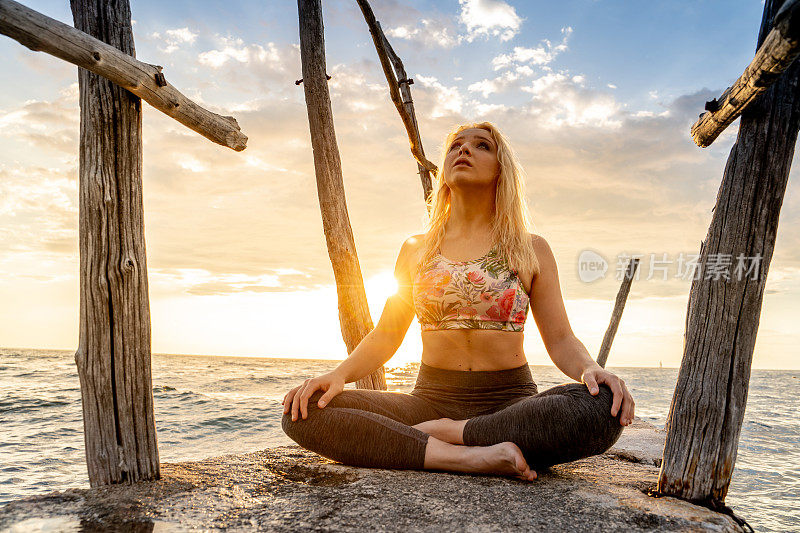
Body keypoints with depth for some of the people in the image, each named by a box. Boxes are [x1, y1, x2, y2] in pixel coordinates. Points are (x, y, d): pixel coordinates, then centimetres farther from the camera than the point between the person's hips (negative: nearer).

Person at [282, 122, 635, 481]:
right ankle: (471, 457, -27)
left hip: (510, 401, -1)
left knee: (601, 410, -33)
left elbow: (560, 340, 3)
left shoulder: (531, 250, 7)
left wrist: (589, 369, -20)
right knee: (303, 413, -22)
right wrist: (339, 374, -11)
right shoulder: (416, 250, 11)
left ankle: (444, 433, -19)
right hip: (430, 400, 2)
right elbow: (385, 337, 9)